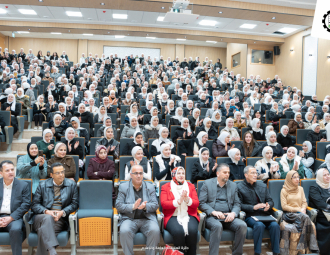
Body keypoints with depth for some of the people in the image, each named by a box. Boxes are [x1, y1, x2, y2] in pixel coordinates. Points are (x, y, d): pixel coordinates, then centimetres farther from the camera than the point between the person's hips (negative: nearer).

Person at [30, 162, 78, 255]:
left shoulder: (72, 185, 10)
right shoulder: (42, 185, 12)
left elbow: (75, 203, 7)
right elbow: (35, 204, 8)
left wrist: (62, 212, -11)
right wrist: (46, 211, -13)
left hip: (60, 219, 0)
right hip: (41, 217, 1)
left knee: (44, 230, -33)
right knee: (48, 218, -36)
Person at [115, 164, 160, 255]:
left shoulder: (150, 187, 11)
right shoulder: (123, 187, 7)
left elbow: (155, 205, 5)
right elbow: (118, 205, -1)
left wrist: (145, 206, -18)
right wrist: (133, 206, -18)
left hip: (147, 218, 1)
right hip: (129, 219, -1)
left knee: (155, 231, -29)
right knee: (124, 231, -32)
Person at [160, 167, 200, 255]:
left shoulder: (191, 186, 15)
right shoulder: (165, 187, 8)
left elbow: (196, 203, 6)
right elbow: (163, 204, -5)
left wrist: (187, 200, -14)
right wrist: (178, 201, -17)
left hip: (189, 215, 2)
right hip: (173, 216, -2)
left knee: (192, 231, -29)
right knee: (178, 232, -32)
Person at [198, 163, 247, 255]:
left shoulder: (233, 185, 16)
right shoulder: (207, 184, 4)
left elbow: (237, 204, 12)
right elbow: (201, 203, -2)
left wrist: (233, 213, -10)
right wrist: (213, 212, -17)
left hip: (228, 216, 4)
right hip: (211, 217, -3)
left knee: (242, 225, -24)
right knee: (217, 226, -36)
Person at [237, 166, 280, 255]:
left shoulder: (263, 186, 18)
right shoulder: (239, 187, 1)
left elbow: (270, 201, 17)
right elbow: (239, 205, -6)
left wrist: (268, 206, -6)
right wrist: (254, 207, -16)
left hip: (265, 215, 4)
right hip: (250, 216, -4)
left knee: (275, 225, -25)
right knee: (260, 225, -34)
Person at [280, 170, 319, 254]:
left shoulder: (300, 189, 16)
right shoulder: (284, 190, 2)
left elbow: (304, 203, 14)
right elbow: (284, 206, -4)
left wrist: (303, 209, -8)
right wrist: (297, 210, -12)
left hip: (300, 214, 4)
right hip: (289, 214, -4)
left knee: (311, 225, -29)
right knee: (305, 218, -33)